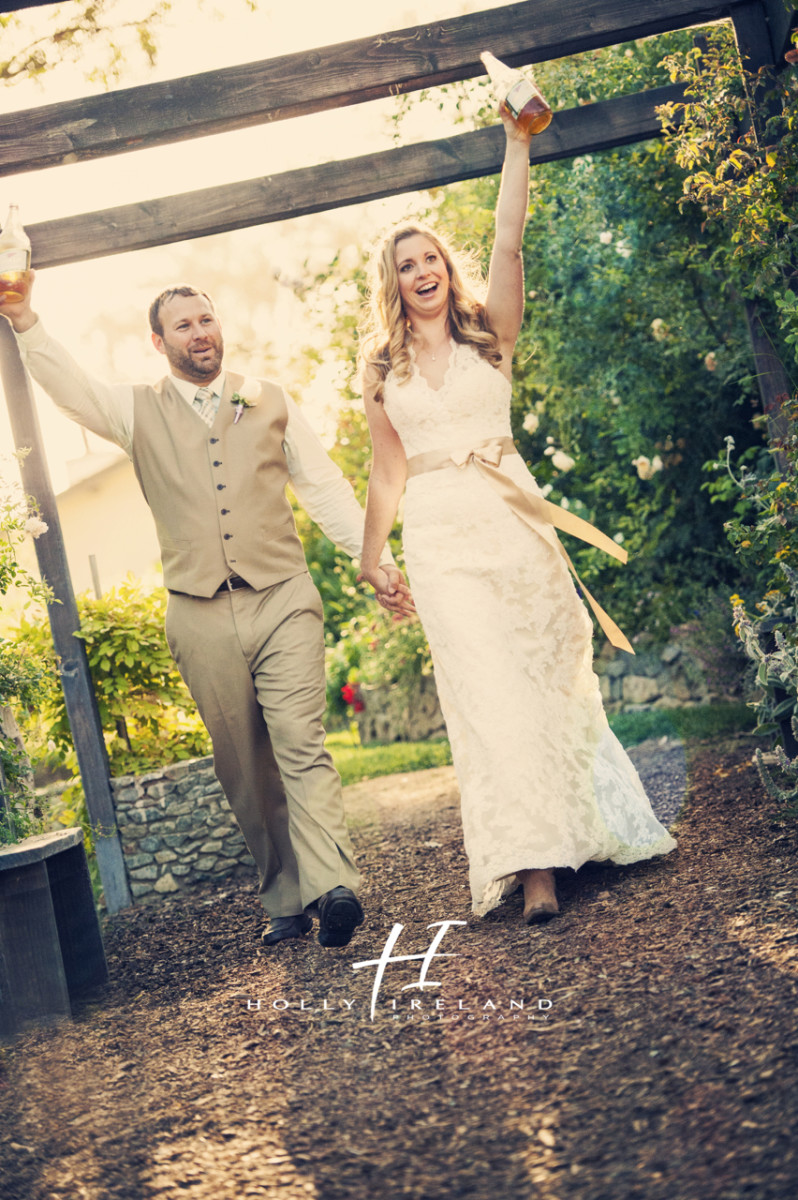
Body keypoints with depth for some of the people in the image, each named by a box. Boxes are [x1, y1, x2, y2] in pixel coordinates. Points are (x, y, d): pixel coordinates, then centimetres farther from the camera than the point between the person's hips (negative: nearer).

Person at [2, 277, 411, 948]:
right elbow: (70, 387, -5)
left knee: (302, 746, -15)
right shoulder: (139, 412, 11)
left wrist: (376, 559, 5)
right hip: (201, 615, 1)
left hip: (282, 598, -1)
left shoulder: (270, 402, 14)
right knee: (244, 768, 5)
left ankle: (332, 887, -23)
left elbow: (325, 488, 13)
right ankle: (285, 900, 12)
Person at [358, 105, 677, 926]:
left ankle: (583, 827, 23)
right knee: (488, 694, -9)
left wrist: (516, 143, -10)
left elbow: (507, 243, -6)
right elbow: (388, 470, 13)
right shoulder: (382, 370, 10)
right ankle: (534, 865, -13)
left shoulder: (489, 333, 8)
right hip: (440, 539, 0)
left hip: (513, 524, 1)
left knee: (552, 678, 5)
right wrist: (370, 555, 11)